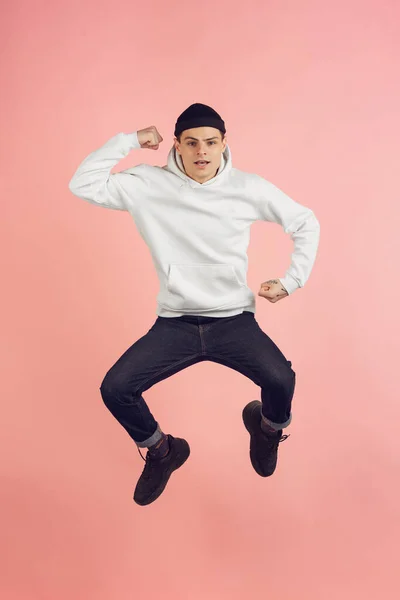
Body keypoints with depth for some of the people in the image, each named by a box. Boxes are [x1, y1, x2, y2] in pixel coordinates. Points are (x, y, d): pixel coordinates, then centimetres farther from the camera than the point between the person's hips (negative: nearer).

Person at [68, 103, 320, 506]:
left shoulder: (248, 188, -2)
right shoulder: (149, 184, -2)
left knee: (281, 379, -27)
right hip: (174, 324, 1)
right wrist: (130, 140, -9)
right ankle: (161, 451, 15)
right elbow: (83, 185, -11)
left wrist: (291, 280, 2)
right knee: (114, 388, -18)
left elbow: (306, 224, 9)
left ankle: (268, 427, 14)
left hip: (234, 320, 0)